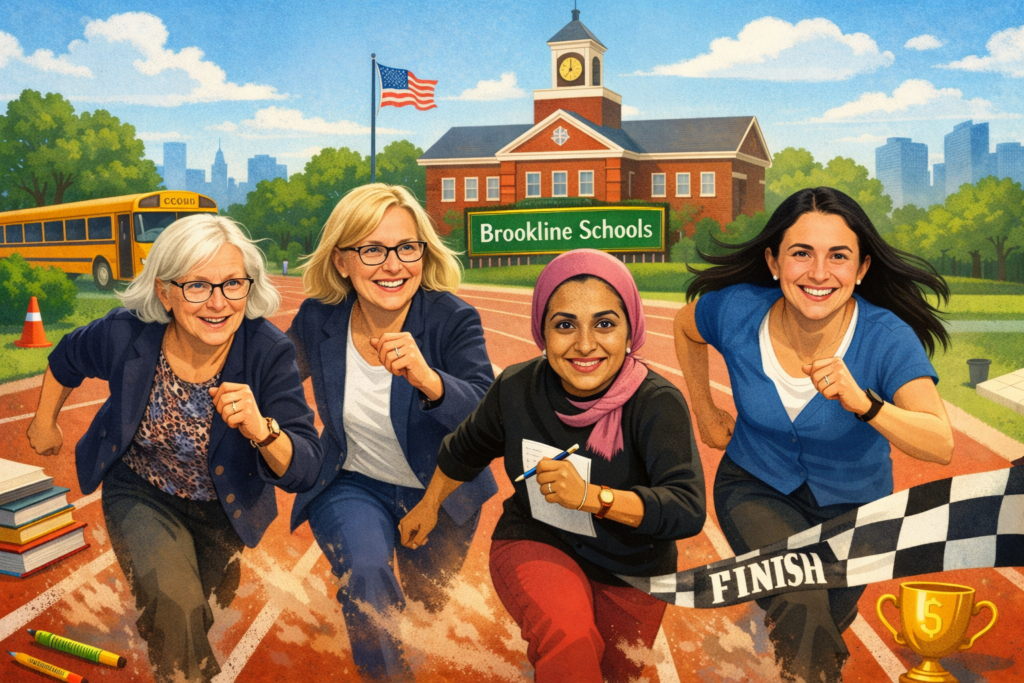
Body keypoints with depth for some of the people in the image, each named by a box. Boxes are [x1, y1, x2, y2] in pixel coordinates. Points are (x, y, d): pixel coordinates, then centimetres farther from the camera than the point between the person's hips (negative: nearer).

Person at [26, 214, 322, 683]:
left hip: (223, 506, 1)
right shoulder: (125, 336, -26)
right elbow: (67, 360, 0)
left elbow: (304, 472, -31)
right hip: (141, 494, -1)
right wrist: (45, 422, 13)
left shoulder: (268, 352, -29)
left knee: (204, 603, 26)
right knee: (174, 604, -27)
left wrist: (261, 430, -50)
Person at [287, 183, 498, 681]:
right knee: (366, 572, -29)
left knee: (425, 608, 19)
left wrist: (428, 380, -56)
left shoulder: (453, 320, -24)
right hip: (352, 485, 0)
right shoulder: (319, 319, -14)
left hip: (439, 491, 0)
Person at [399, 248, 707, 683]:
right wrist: (429, 506, 20)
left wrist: (590, 496, -46)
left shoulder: (657, 403, -27)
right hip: (536, 545, 0)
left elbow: (688, 511, -36)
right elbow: (467, 450, 6)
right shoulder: (517, 390, -16)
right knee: (568, 642, -35)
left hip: (631, 574, 1)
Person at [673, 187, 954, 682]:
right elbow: (685, 328, 3)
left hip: (851, 502, 1)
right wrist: (705, 413, 6)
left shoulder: (886, 339, -27)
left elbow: (941, 445, -39)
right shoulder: (737, 311, -22)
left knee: (821, 631, 20)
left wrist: (862, 403, -54)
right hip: (756, 488, 0)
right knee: (801, 609, -29)